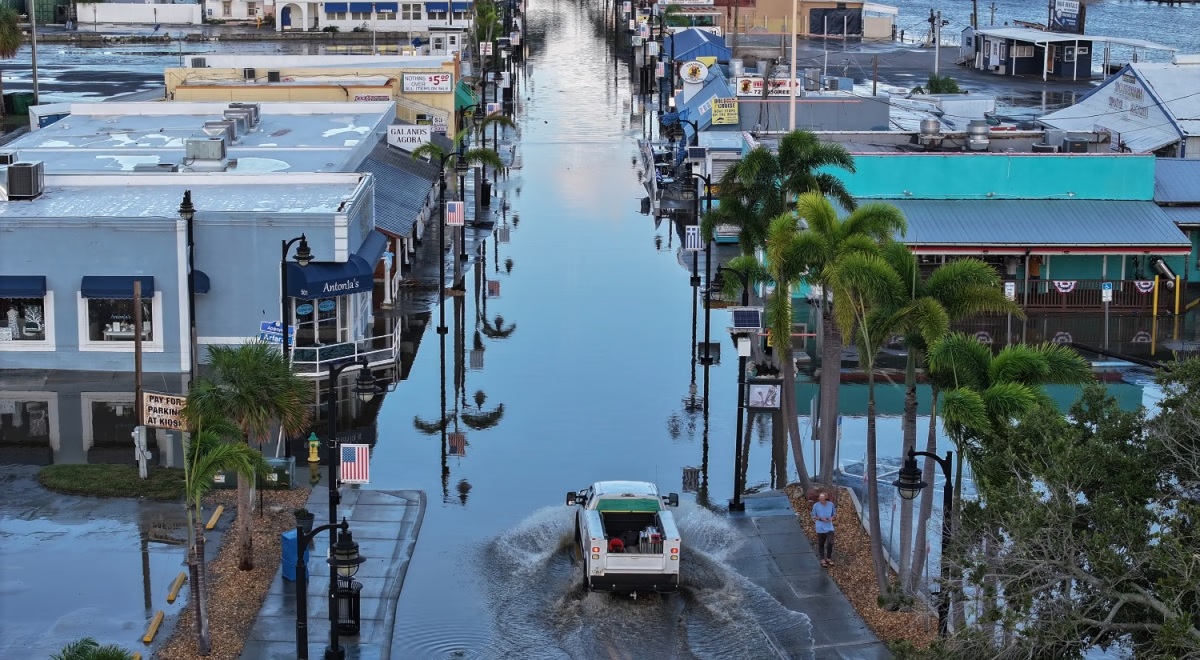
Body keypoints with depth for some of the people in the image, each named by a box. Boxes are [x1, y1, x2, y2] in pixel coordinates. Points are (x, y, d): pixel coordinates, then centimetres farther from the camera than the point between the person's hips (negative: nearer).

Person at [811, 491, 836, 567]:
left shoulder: (831, 504, -3)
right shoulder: (816, 506, -9)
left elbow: (834, 513, 11)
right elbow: (813, 516, -1)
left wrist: (832, 518, -11)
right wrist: (821, 519, -17)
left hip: (829, 527, 1)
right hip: (820, 528, -1)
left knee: (830, 543, -5)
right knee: (821, 544, 8)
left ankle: (828, 558, 17)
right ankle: (822, 559, 23)